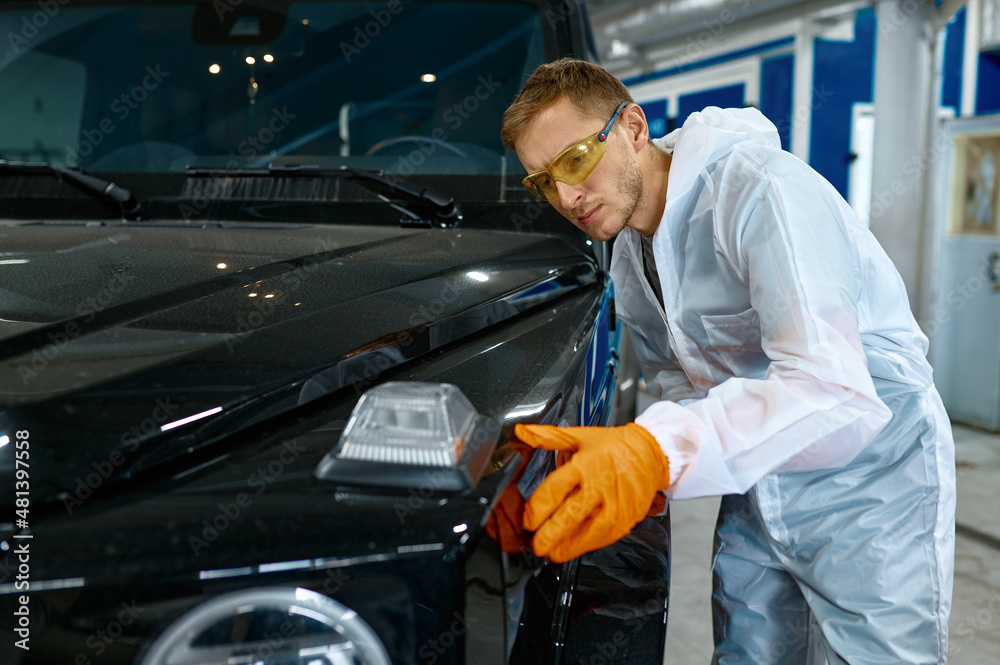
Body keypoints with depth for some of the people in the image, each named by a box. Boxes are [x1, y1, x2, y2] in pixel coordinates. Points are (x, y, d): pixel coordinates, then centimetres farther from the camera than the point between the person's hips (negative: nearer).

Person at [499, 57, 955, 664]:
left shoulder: (761, 188, -25)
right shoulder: (628, 258, 3)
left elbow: (831, 389, -36)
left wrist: (660, 449, -48)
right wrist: (638, 472, -8)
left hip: (872, 483, -7)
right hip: (755, 486, 7)